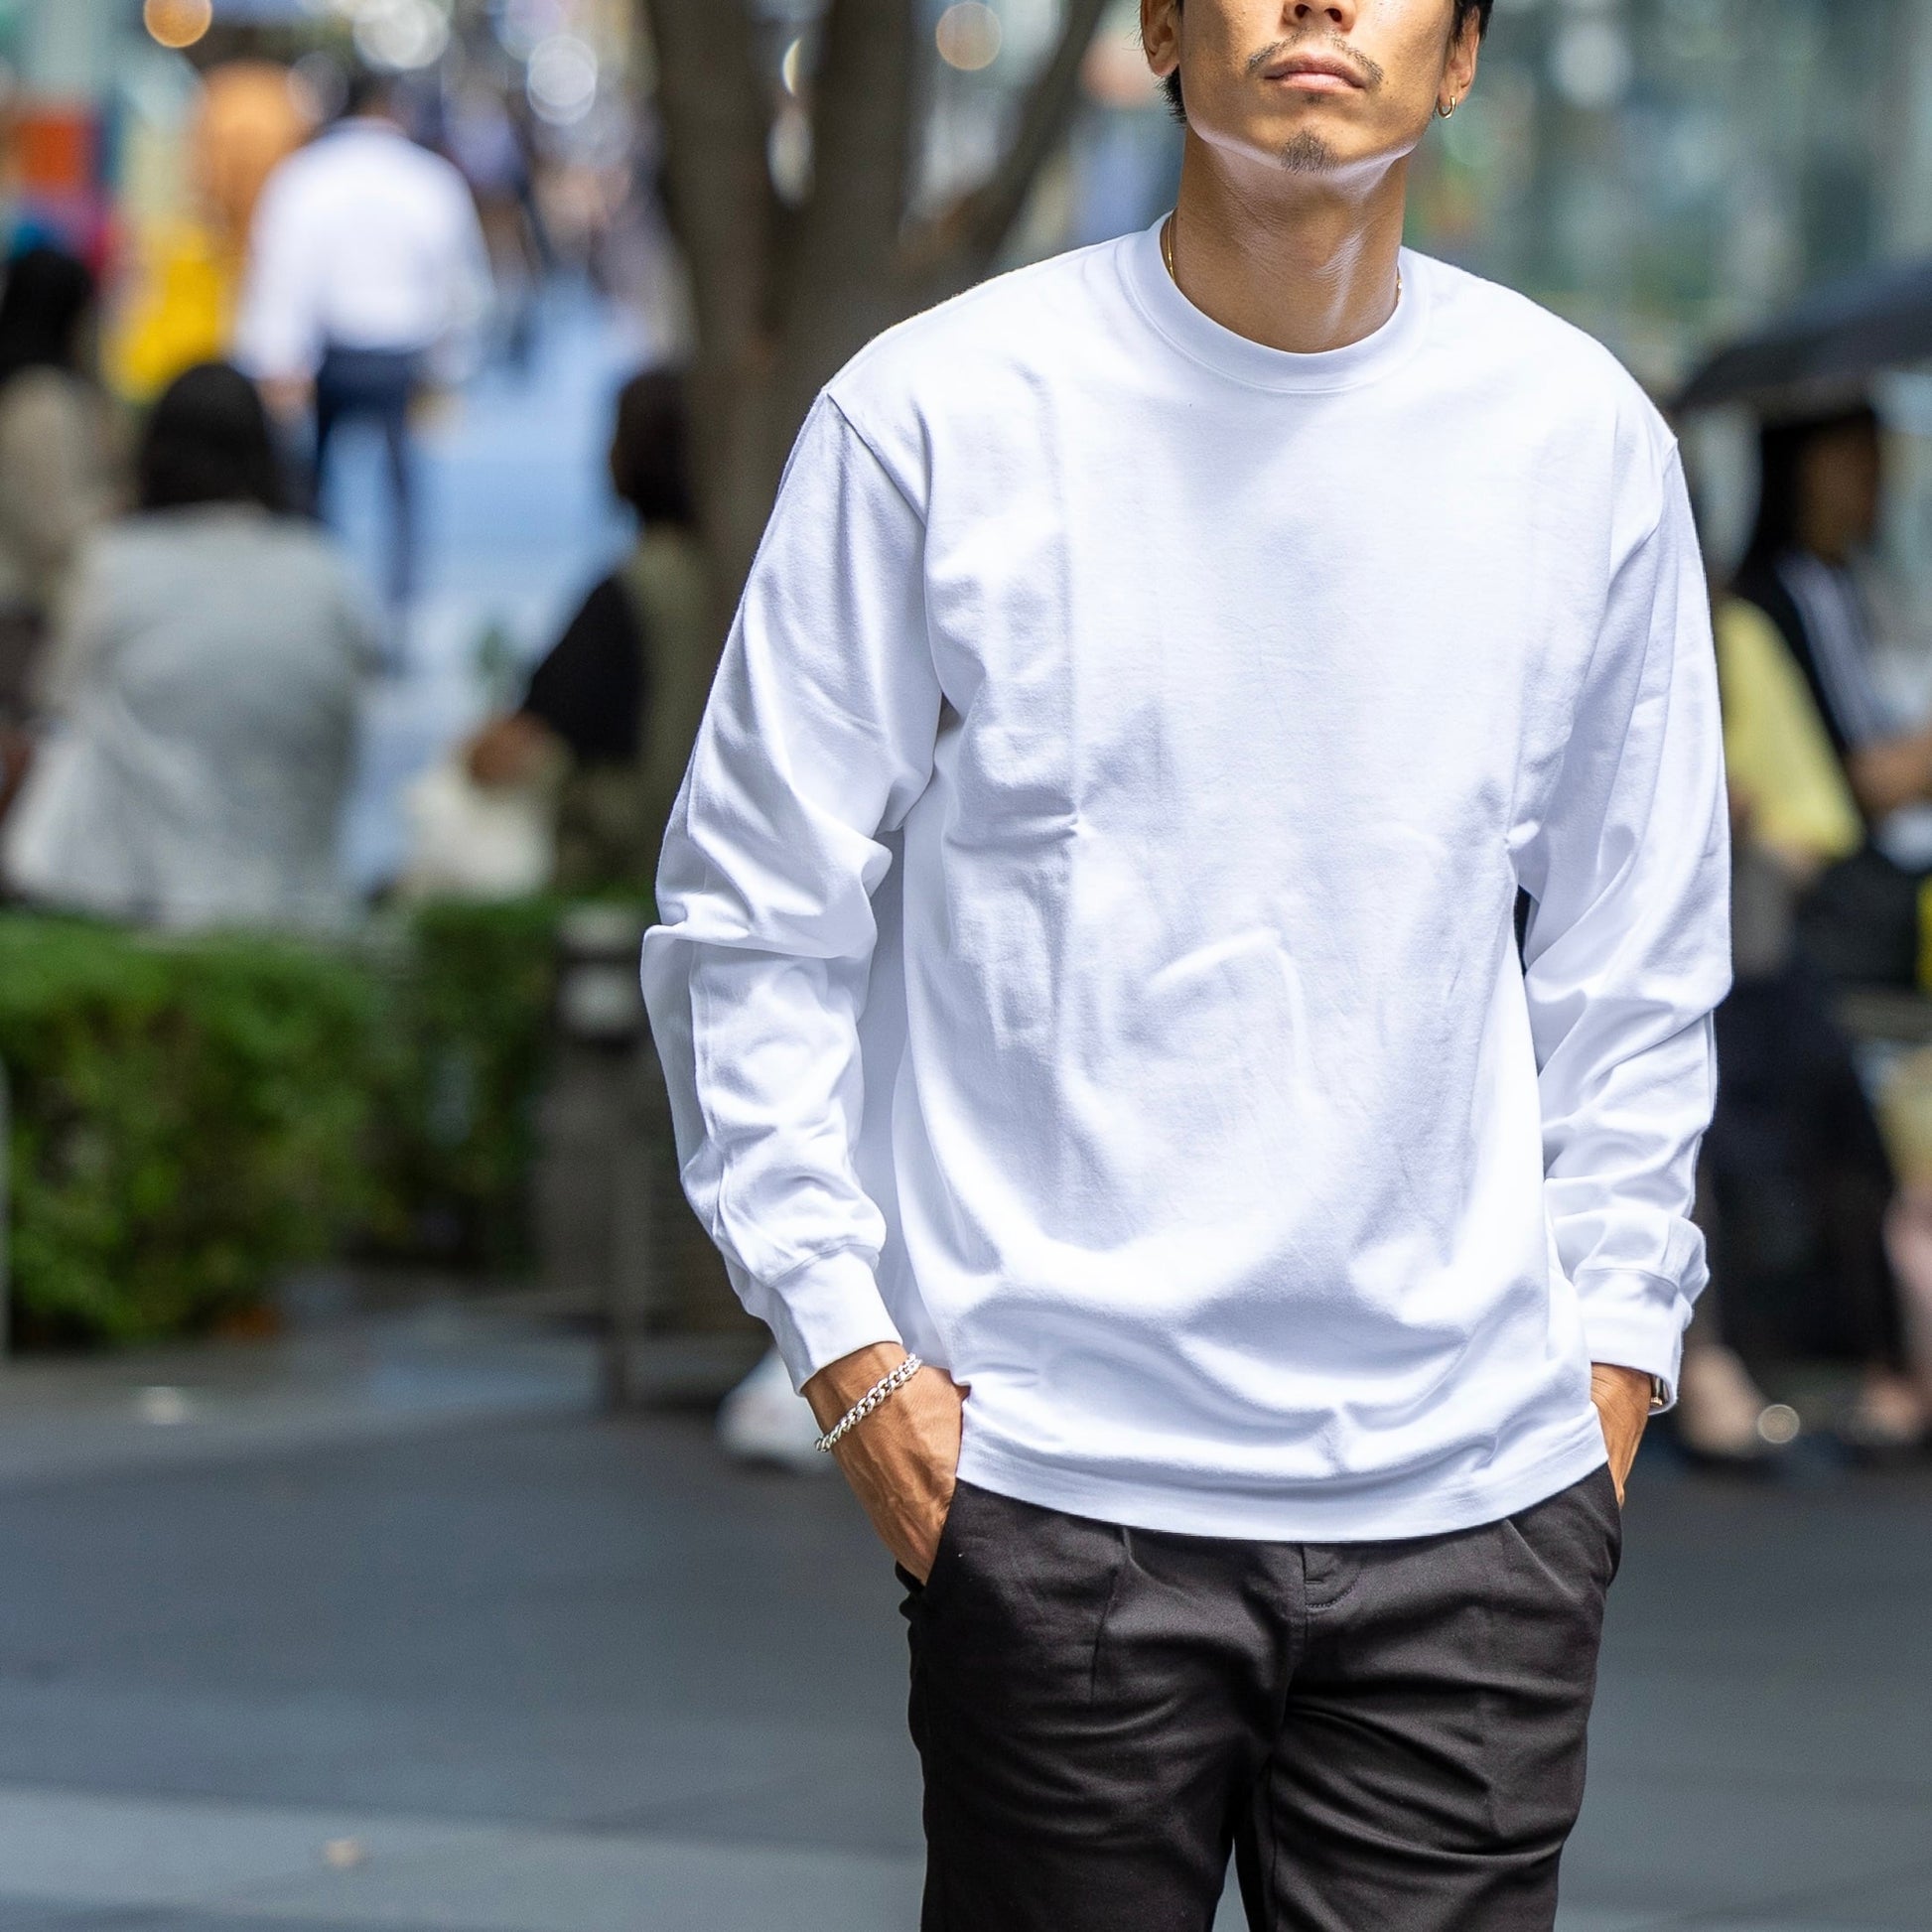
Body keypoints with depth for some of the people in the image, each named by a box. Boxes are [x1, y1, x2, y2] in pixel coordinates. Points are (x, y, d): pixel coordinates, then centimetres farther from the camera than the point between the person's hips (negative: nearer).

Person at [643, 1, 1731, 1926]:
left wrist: (1610, 1348, 9)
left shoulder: (1583, 436, 7)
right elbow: (750, 921, 3)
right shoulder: (936, 413, -2)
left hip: (1477, 1494, 2)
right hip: (1055, 1484, -2)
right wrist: (845, 1347, -3)